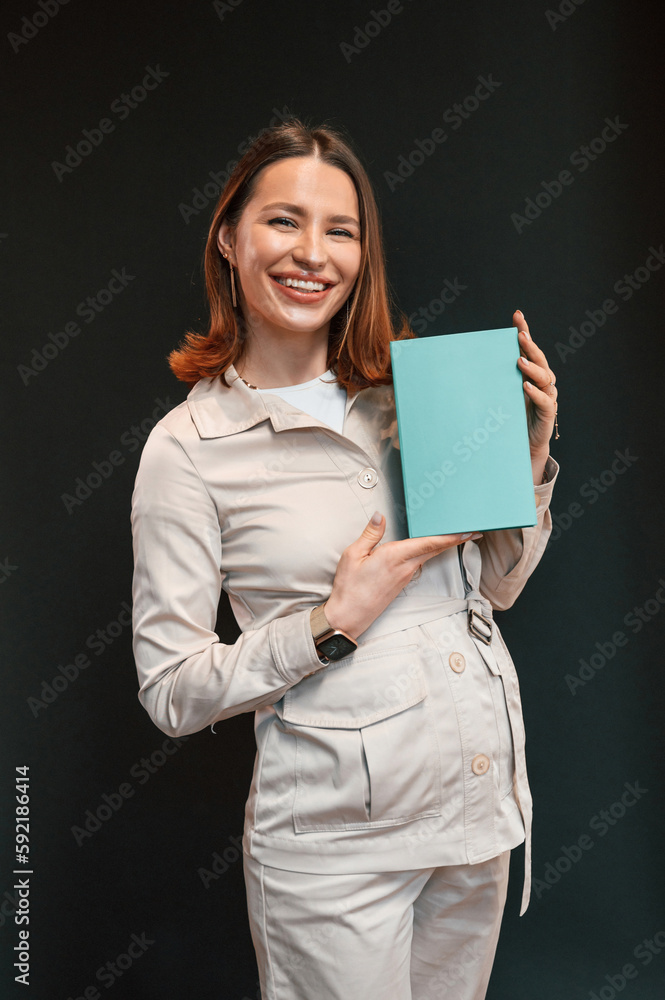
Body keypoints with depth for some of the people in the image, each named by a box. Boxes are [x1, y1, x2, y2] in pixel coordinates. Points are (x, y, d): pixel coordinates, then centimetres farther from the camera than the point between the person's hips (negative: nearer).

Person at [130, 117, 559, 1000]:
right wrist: (336, 623, -20)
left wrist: (530, 459, -5)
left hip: (482, 794, 5)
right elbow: (172, 693, -10)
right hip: (338, 838, -5)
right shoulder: (189, 446, -11)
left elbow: (495, 586, 9)